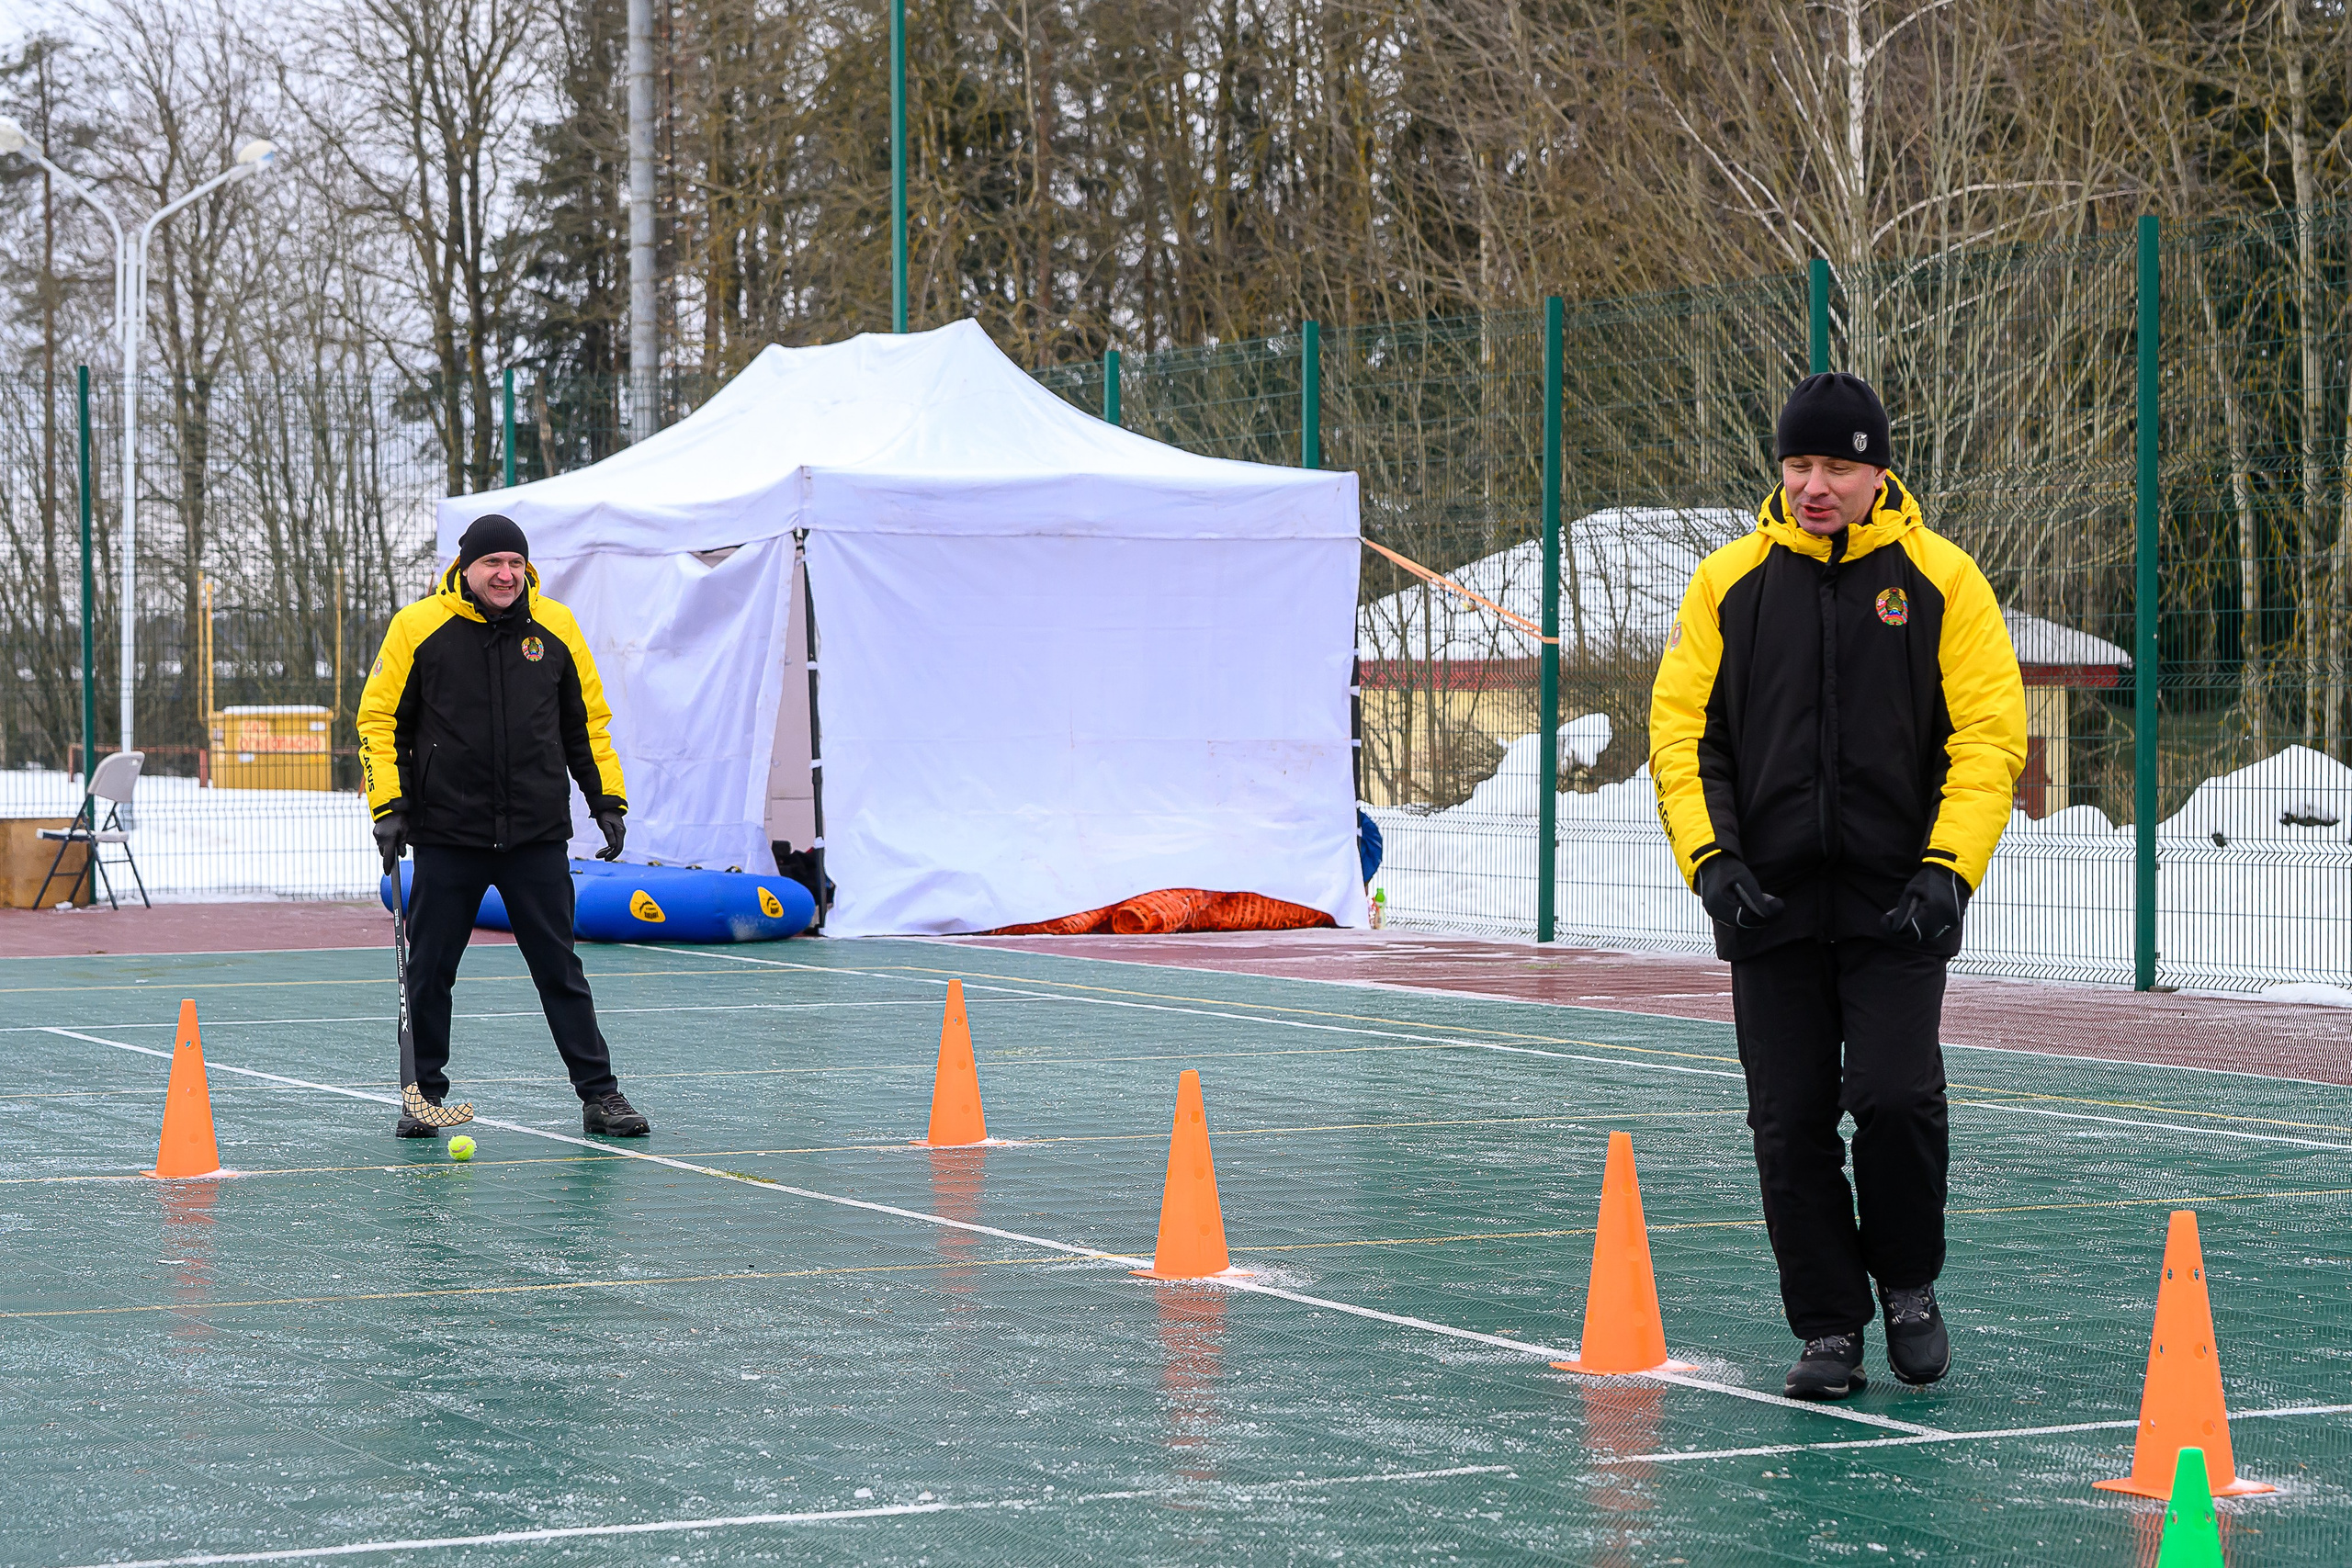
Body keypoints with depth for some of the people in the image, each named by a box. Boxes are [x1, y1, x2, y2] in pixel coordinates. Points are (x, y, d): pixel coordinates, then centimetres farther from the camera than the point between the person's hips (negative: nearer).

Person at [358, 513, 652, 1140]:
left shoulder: (556, 628, 4)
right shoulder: (417, 628, -4)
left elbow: (587, 721, 13)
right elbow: (379, 719, 1)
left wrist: (607, 800, 7)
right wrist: (388, 806, -6)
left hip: (537, 835, 1)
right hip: (446, 836, -1)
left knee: (559, 968, 3)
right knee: (429, 970, 5)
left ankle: (599, 1094, 7)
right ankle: (423, 1095, 18)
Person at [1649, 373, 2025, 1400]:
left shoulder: (1942, 581, 0)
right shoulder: (1729, 582, 5)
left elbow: (1990, 735, -2)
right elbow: (1679, 727, 6)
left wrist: (1949, 869, -13)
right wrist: (1709, 854, -7)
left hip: (1897, 904, -2)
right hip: (1769, 903, 2)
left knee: (1895, 1098, -13)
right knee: (1790, 1122, 2)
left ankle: (1909, 1284, 12)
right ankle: (1829, 1329, 14)